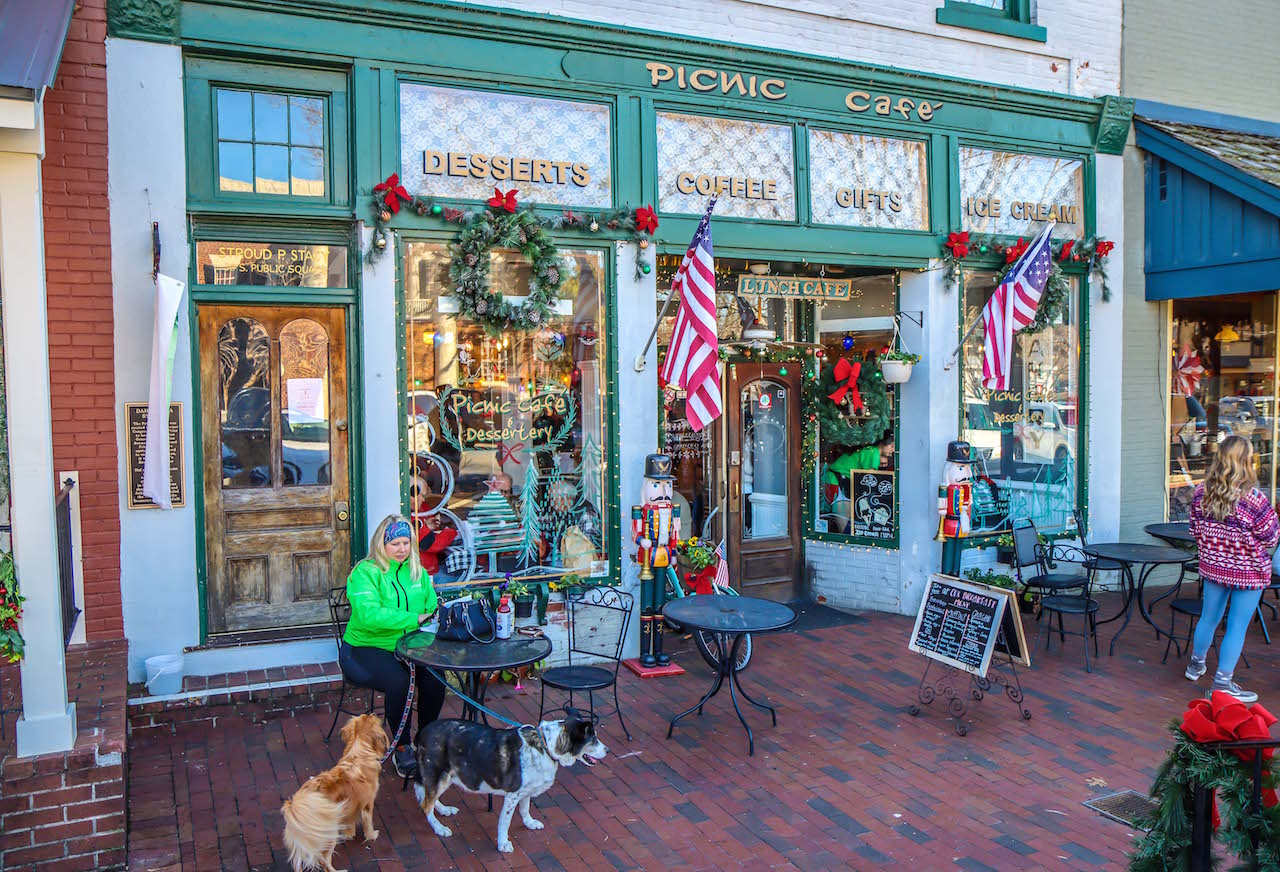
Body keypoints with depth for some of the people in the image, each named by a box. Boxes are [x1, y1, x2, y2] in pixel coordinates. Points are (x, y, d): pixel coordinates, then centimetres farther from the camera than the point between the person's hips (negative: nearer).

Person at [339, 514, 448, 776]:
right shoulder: (365, 573, -9)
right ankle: (401, 747, -10)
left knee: (435, 676, -24)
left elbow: (433, 608, 12)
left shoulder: (418, 572, 11)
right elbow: (369, 615, -24)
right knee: (398, 680, -32)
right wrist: (415, 619, -27)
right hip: (366, 649, -5)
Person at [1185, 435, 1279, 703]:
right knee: (1237, 627, 5)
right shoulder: (1253, 499, -23)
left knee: (1208, 618, 22)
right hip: (1248, 572, -5)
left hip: (1212, 567, 5)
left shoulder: (1201, 493, -7)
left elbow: (1196, 530, 5)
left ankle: (1195, 665, 39)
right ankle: (1222, 683, 9)